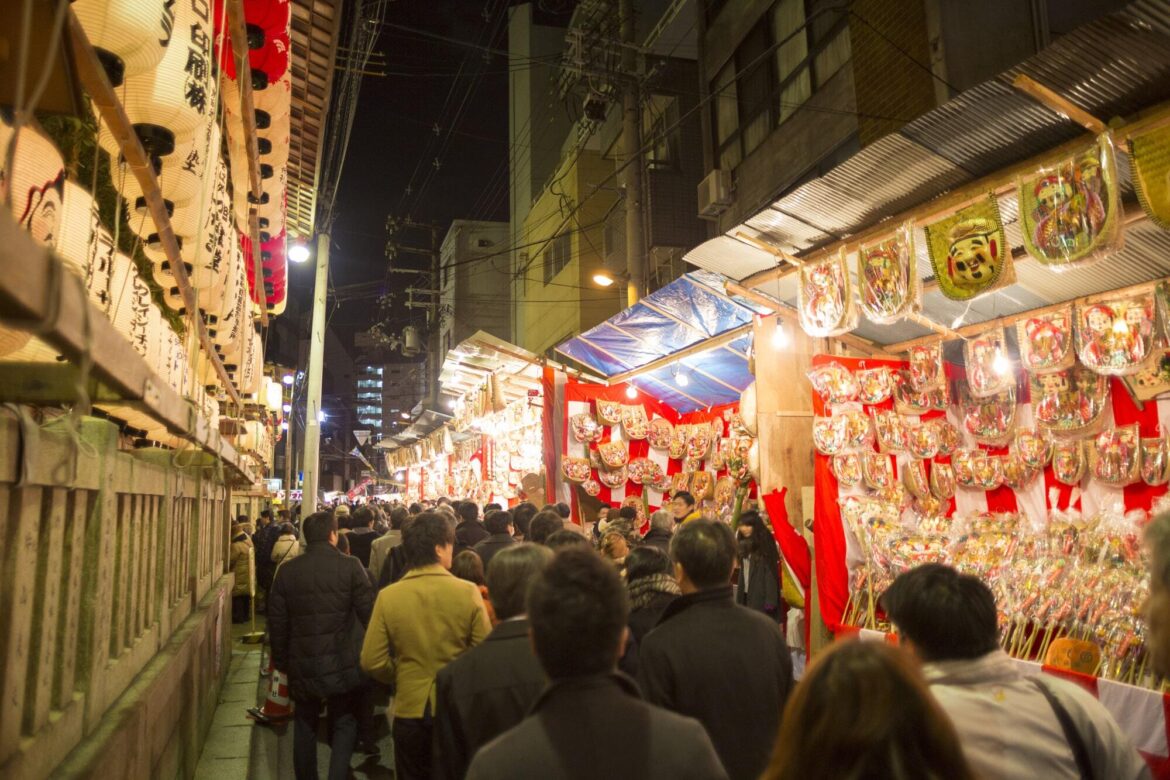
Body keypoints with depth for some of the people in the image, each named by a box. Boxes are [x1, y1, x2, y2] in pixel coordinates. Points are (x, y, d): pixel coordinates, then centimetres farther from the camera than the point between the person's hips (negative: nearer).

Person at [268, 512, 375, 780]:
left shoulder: (287, 570, -2)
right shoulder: (350, 566, -12)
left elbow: (277, 620, 4)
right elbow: (368, 612, -10)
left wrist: (281, 660, 16)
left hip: (302, 664, 3)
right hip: (343, 664, -3)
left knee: (305, 725, 21)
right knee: (344, 724, 12)